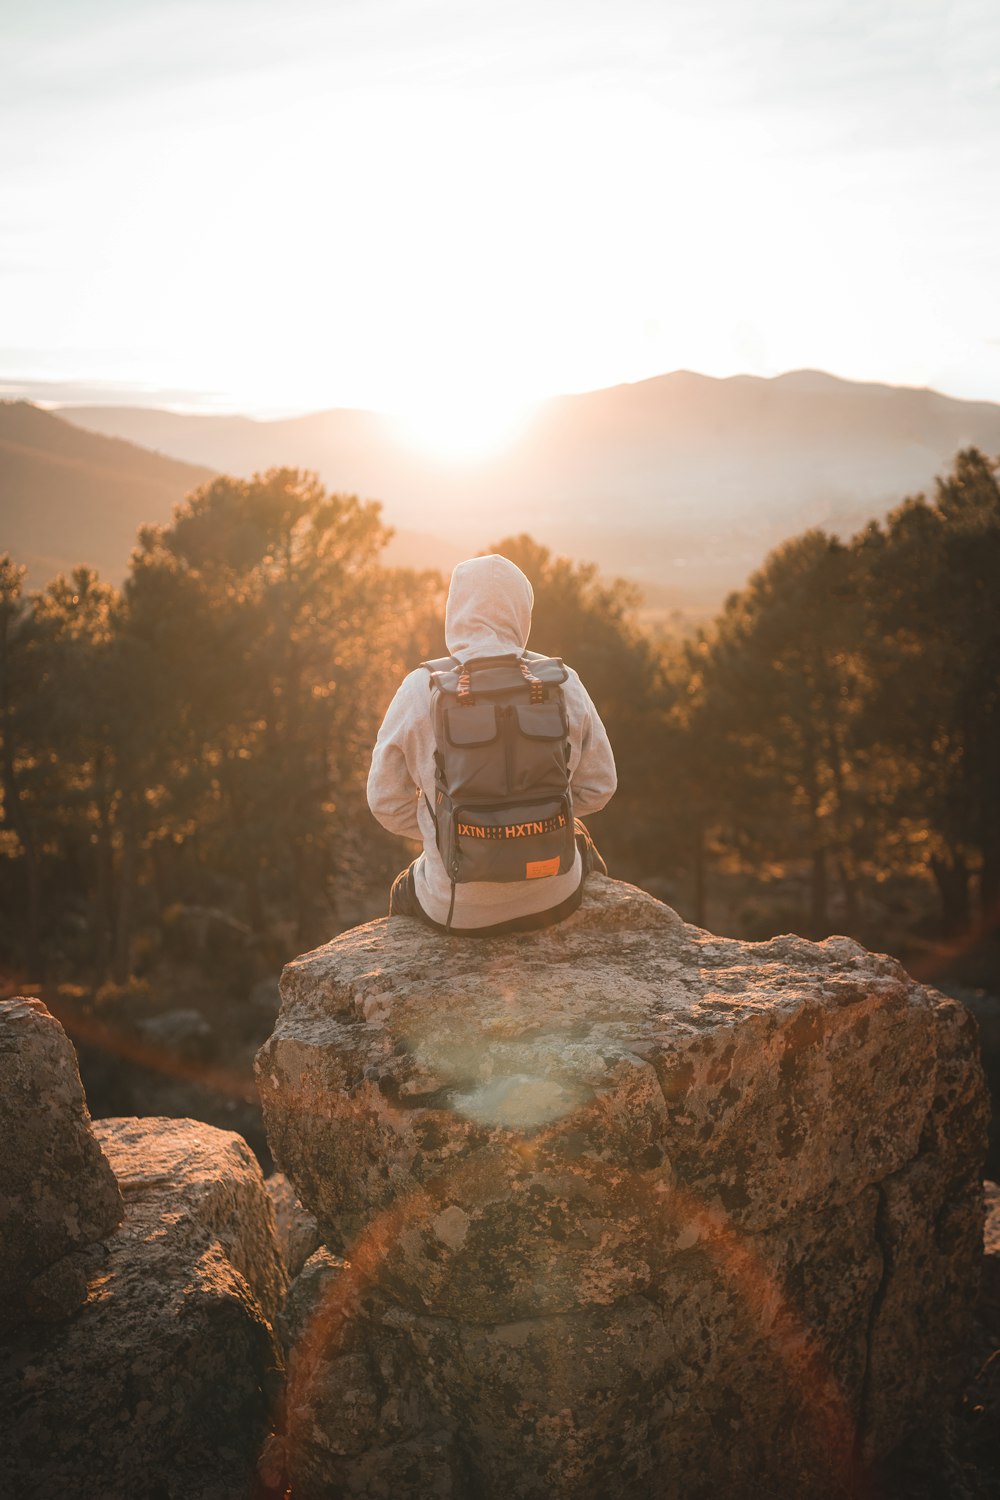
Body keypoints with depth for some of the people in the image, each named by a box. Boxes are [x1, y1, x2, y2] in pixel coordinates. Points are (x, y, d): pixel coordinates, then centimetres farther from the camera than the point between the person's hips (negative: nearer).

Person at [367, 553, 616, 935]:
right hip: (554, 899, 2)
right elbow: (598, 788, 0)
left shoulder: (421, 688, -12)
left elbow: (386, 801, -4)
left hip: (458, 910, -1)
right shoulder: (563, 682, -8)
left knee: (405, 892, 36)